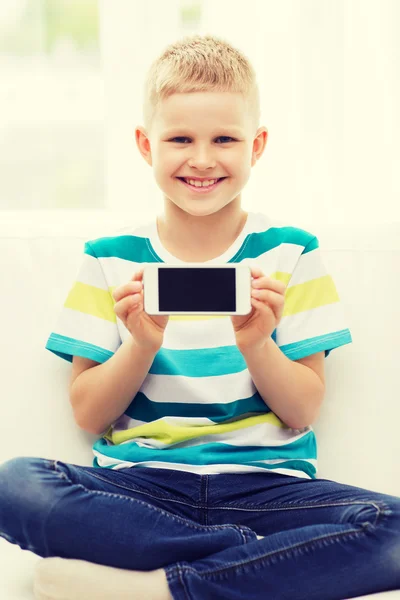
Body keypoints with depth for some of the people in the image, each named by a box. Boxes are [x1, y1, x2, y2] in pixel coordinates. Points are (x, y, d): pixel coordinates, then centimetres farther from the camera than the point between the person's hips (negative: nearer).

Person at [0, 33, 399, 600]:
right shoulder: (111, 258, 6)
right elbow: (88, 415, 3)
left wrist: (256, 344, -16)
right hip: (139, 483, 1)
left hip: (265, 482, 0)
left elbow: (303, 414, 2)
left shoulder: (290, 253, 5)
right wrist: (143, 345, -14)